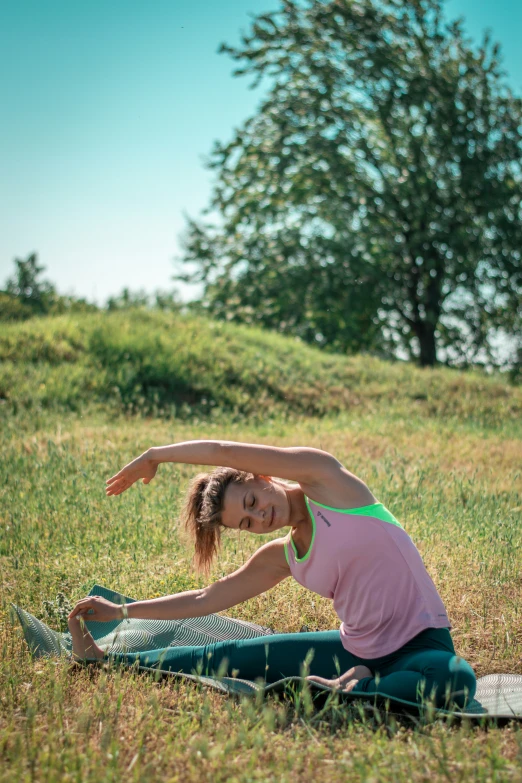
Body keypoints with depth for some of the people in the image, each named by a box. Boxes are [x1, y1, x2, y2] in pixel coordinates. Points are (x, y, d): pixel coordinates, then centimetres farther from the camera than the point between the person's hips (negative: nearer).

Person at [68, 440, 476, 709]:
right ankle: (110, 660, 14)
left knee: (454, 680, -42)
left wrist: (154, 455, 0)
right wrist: (121, 612, 16)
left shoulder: (325, 478, -11)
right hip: (357, 650, 6)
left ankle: (350, 693, -26)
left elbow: (222, 451, -16)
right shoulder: (281, 557, 5)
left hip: (421, 643, -5)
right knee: (233, 657, 0)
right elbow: (207, 598, 16)